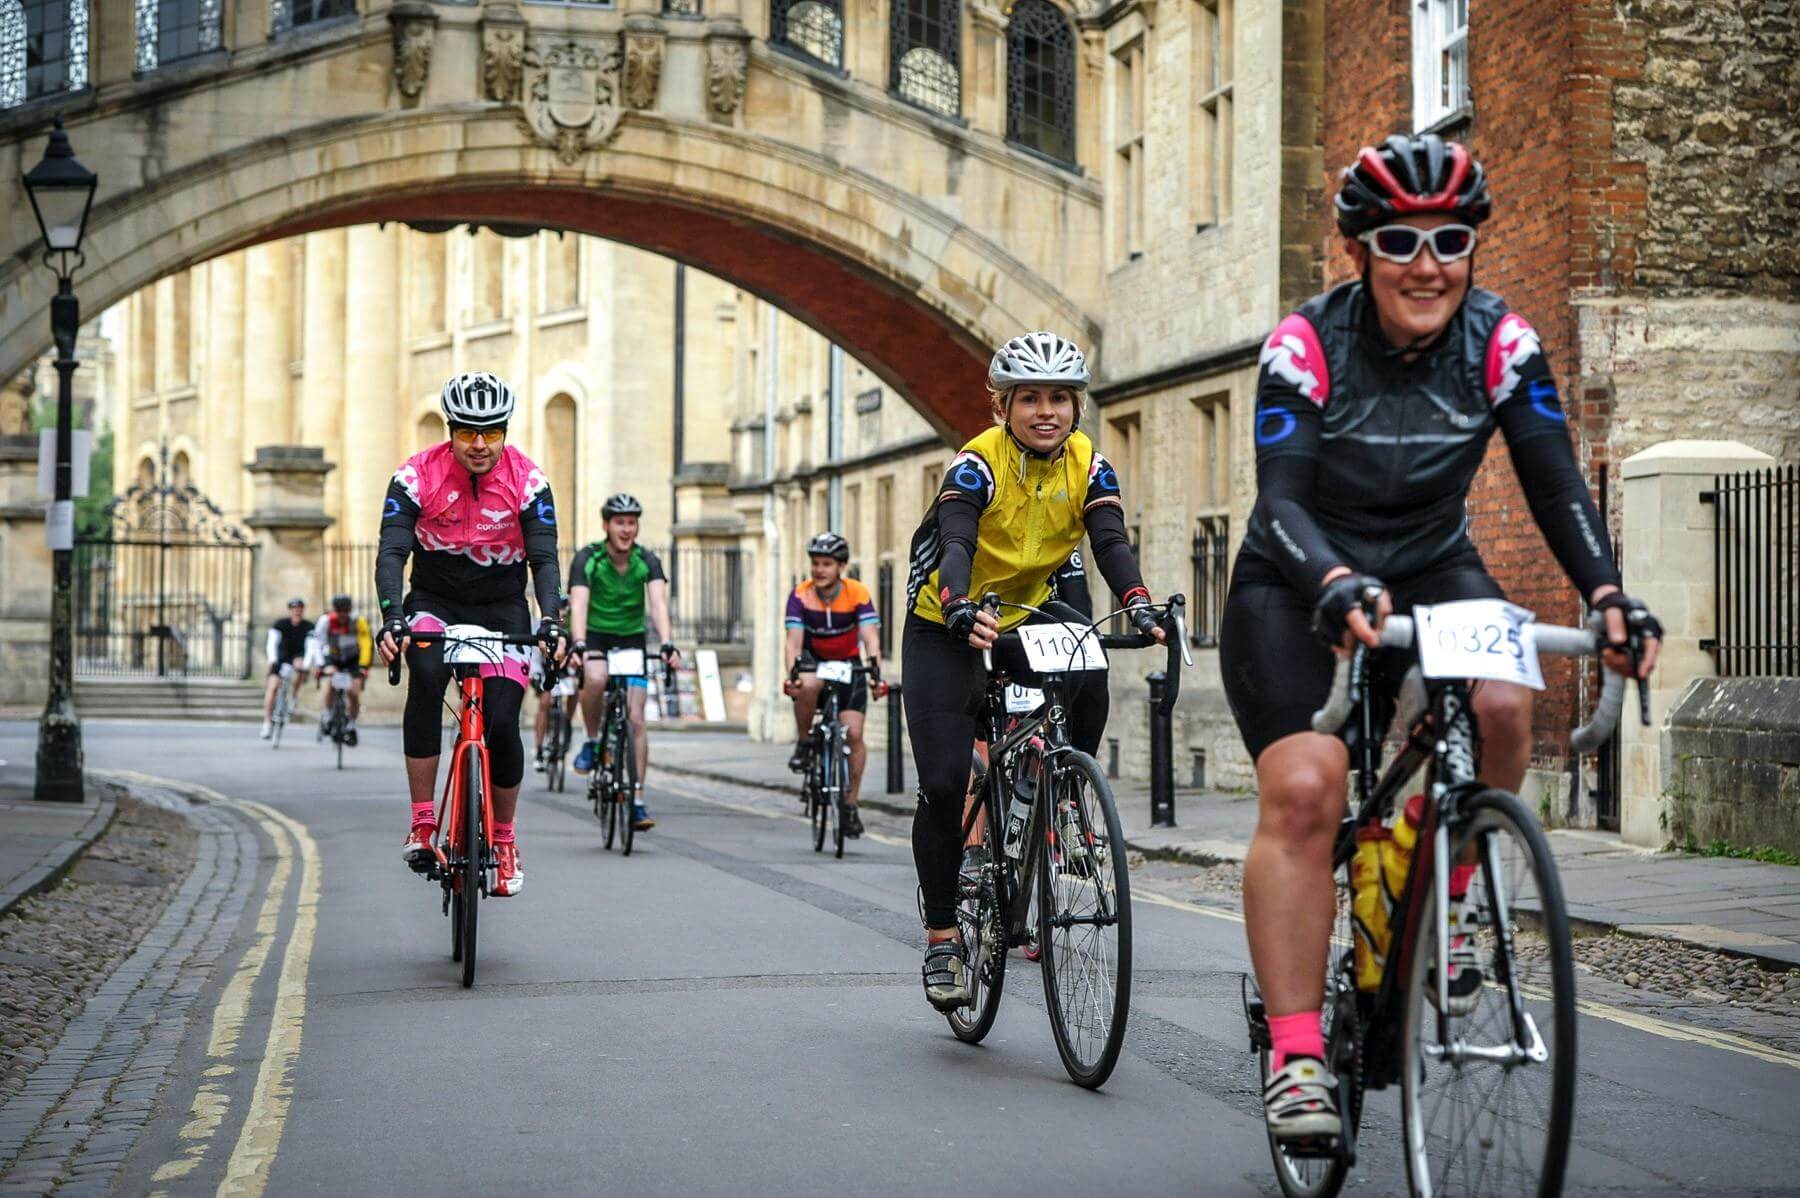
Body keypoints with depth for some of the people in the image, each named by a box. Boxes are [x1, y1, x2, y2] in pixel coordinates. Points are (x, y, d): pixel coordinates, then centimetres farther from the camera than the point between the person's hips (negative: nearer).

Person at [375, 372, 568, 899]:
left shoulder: (528, 481, -14)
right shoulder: (417, 475, -16)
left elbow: (544, 559, -18)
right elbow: (391, 552, -22)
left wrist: (551, 622, -35)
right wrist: (392, 617, -39)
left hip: (502, 607, 1)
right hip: (434, 601, -1)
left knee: (502, 723, -13)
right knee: (426, 673, -32)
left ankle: (504, 839, 12)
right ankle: (422, 823, -26)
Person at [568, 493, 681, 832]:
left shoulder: (647, 561, -11)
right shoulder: (587, 559, -16)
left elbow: (658, 603, -25)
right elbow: (579, 604, -29)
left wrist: (667, 644, -42)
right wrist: (579, 645, -46)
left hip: (632, 641, 2)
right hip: (596, 638, -2)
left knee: (635, 718, -8)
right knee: (595, 678, -36)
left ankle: (637, 800, -3)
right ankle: (592, 741, -10)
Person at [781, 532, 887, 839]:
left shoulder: (858, 594, -20)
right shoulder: (801, 595, -18)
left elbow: (870, 637, -29)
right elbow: (794, 640, -26)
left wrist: (875, 672, -47)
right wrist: (790, 673, -44)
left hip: (848, 664, 0)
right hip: (813, 660, 0)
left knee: (854, 733, -11)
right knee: (807, 687, -37)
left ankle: (850, 805, 1)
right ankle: (803, 743, -11)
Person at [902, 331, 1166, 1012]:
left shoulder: (1088, 464, -10)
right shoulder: (978, 464, -22)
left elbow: (1110, 544, -22)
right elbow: (955, 546, -37)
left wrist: (1140, 608, -42)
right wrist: (963, 613, -57)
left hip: (1025, 617, 4)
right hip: (945, 629, -4)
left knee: (1087, 690, -28)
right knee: (944, 783, -12)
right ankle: (942, 938, -1)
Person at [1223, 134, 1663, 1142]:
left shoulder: (1502, 342, -12)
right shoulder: (1306, 345, -20)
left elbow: (1555, 482, -16)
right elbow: (1281, 499, -28)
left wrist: (1609, 594, -34)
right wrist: (1337, 585, -49)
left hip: (1431, 569, 2)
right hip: (1298, 585, -2)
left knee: (1502, 709, -29)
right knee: (1303, 789, -21)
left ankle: (1441, 889, -1)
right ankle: (1296, 1052, -17)